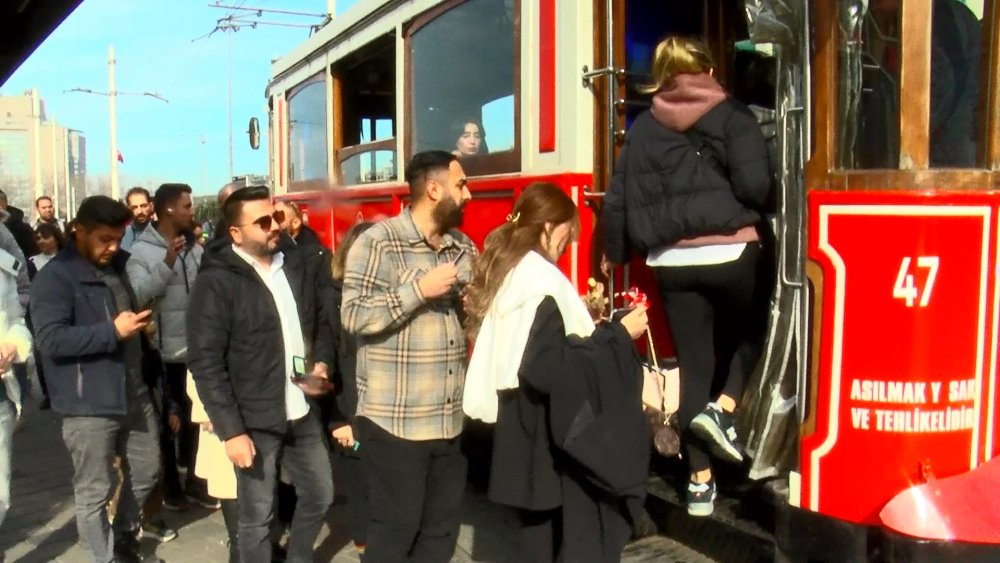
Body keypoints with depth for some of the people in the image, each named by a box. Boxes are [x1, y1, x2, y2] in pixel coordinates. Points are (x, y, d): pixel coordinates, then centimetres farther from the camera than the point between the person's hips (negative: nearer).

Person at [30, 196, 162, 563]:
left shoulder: (116, 266, 12)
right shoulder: (55, 277, -12)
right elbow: (51, 340, -22)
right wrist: (113, 331, -25)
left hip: (133, 393, 8)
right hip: (88, 405, -8)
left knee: (146, 471, 19)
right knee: (94, 493, 4)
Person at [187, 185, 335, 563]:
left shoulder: (294, 266, 6)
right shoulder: (216, 283, -13)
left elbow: (322, 322, 18)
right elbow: (206, 364, -16)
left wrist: (322, 364, -1)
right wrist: (231, 430, -19)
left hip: (302, 414, 6)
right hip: (255, 423, -6)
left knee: (320, 496, 18)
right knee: (257, 516, 9)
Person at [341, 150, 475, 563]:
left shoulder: (463, 247, 11)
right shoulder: (378, 242, -10)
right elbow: (353, 316, -17)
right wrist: (419, 289, -20)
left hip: (449, 420, 7)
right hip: (394, 421, -7)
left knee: (442, 530, 16)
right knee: (394, 529, 5)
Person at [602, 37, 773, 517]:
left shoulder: (643, 127, 9)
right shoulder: (732, 116, 0)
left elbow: (617, 199, 7)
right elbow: (755, 186, -12)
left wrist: (614, 253, 20)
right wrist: (755, 211, 11)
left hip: (671, 262, 3)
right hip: (732, 253, -3)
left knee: (693, 364, 10)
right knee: (753, 333, 25)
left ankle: (700, 480, 14)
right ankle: (723, 410, 3)